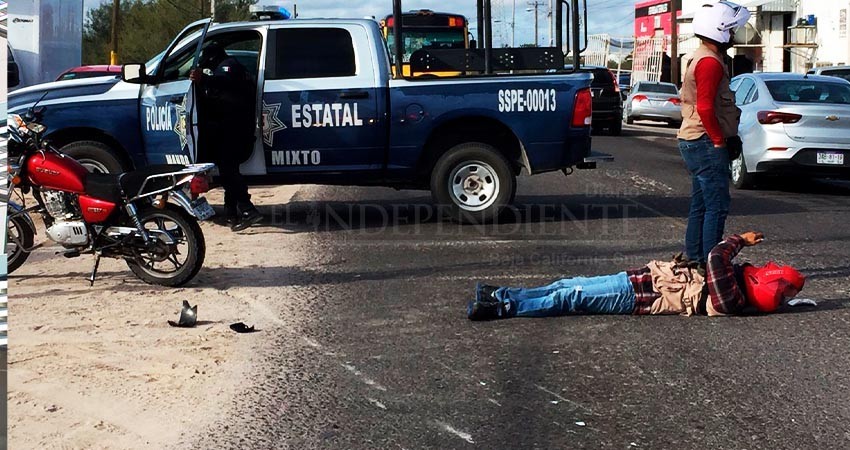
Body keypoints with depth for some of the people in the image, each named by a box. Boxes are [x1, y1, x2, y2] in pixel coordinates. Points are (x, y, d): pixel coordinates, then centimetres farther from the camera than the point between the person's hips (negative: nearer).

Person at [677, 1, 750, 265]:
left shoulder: (702, 59, 18)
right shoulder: (710, 62, -16)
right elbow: (705, 108, -24)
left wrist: (728, 136, 16)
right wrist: (721, 141, -15)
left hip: (695, 143, 11)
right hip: (707, 144, -11)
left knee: (700, 205, 14)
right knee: (717, 207, -9)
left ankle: (694, 261, 19)